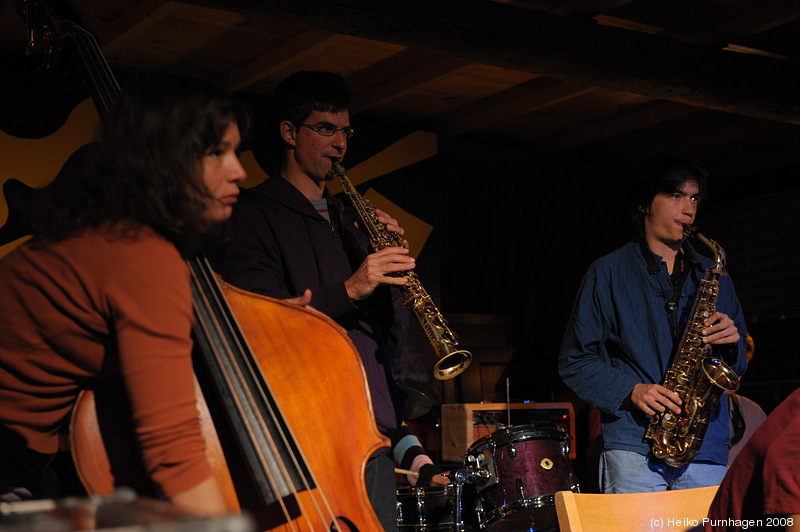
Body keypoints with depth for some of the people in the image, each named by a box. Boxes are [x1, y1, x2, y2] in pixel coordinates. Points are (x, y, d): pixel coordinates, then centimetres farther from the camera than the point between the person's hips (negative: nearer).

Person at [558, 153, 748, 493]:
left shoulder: (713, 276, 17)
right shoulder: (609, 273, 6)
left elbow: (739, 366, 21)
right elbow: (574, 362, 4)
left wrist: (731, 344, -3)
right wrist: (630, 391, -12)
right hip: (634, 449, -3)